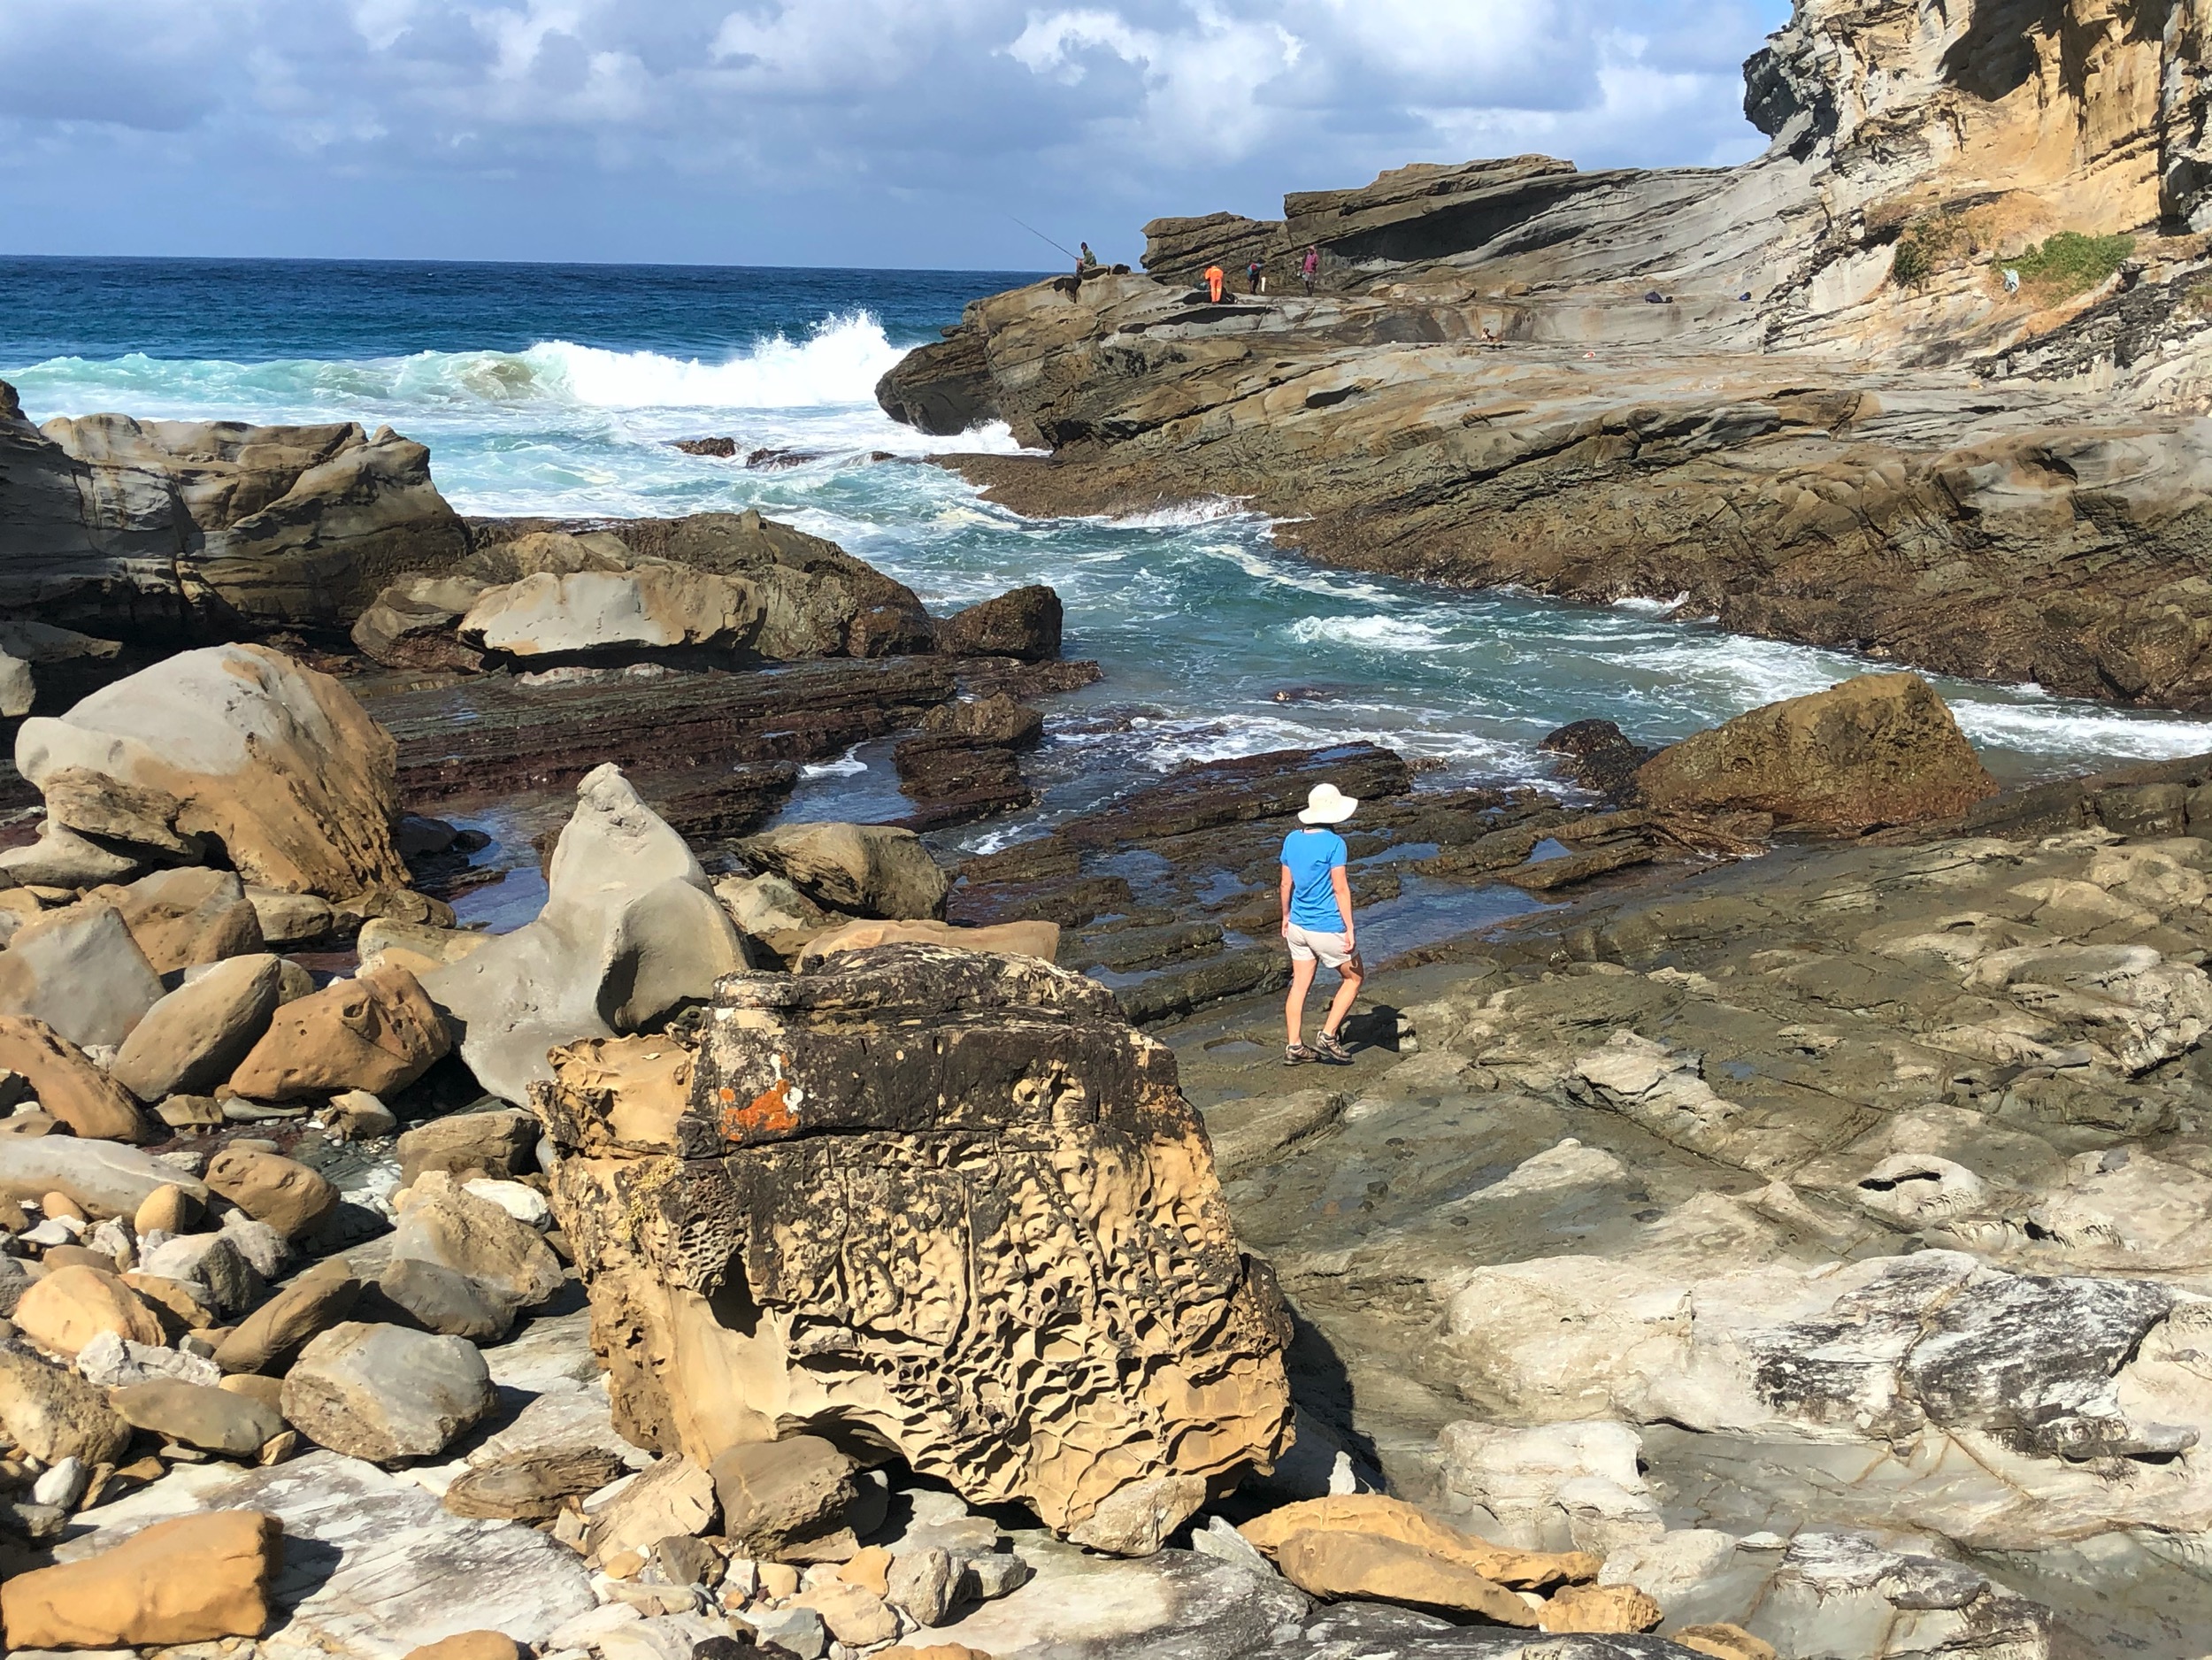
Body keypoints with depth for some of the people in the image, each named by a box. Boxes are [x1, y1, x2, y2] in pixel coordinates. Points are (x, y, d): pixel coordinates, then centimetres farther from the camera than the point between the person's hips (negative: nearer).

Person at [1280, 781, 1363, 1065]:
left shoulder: (1292, 840, 2)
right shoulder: (1334, 843, -17)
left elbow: (1286, 883, 9)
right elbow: (1340, 888, -17)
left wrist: (1286, 917, 21)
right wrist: (1349, 929, -12)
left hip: (1298, 926, 6)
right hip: (1328, 928, -6)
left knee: (1299, 985, 12)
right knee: (1354, 978, 13)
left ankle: (1293, 1048, 12)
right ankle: (1327, 1037, 8)